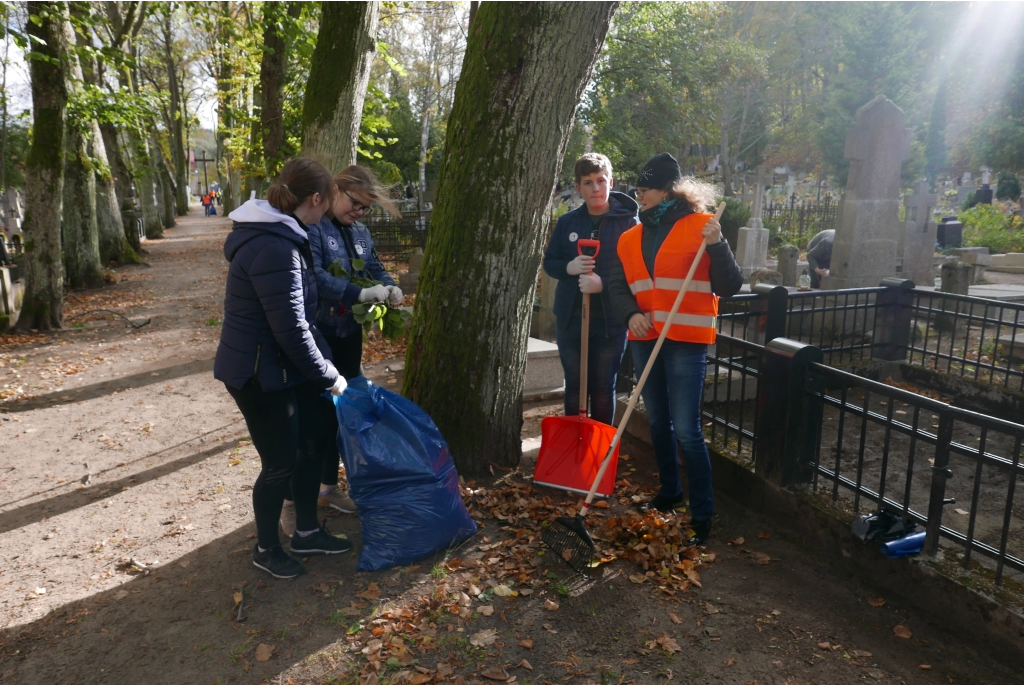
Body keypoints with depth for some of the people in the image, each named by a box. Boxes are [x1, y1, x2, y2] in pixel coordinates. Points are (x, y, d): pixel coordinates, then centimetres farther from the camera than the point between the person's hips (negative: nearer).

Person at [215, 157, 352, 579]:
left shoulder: (277, 234, 7)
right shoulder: (275, 249, -27)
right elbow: (291, 330, -26)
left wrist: (325, 364, 13)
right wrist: (328, 376, -14)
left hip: (284, 366, 10)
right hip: (260, 373, -10)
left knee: (310, 445, 18)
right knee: (280, 464, 5)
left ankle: (307, 533, 36)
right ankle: (266, 549, 29)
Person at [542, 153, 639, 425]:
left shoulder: (628, 222, -5)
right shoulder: (567, 222, 6)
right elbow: (549, 262, 10)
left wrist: (603, 283, -24)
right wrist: (569, 267, -12)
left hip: (611, 320, -3)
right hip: (570, 318, 3)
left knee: (603, 389, 9)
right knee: (574, 386, 13)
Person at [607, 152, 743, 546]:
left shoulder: (700, 226, -4)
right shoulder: (630, 238, 11)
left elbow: (729, 287, -7)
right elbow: (618, 286, 9)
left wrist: (717, 246, -23)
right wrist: (631, 314, -11)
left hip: (687, 341, -6)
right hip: (645, 339, 6)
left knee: (685, 430, -8)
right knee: (657, 422, 15)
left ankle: (702, 514, 5)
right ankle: (669, 493, 33)